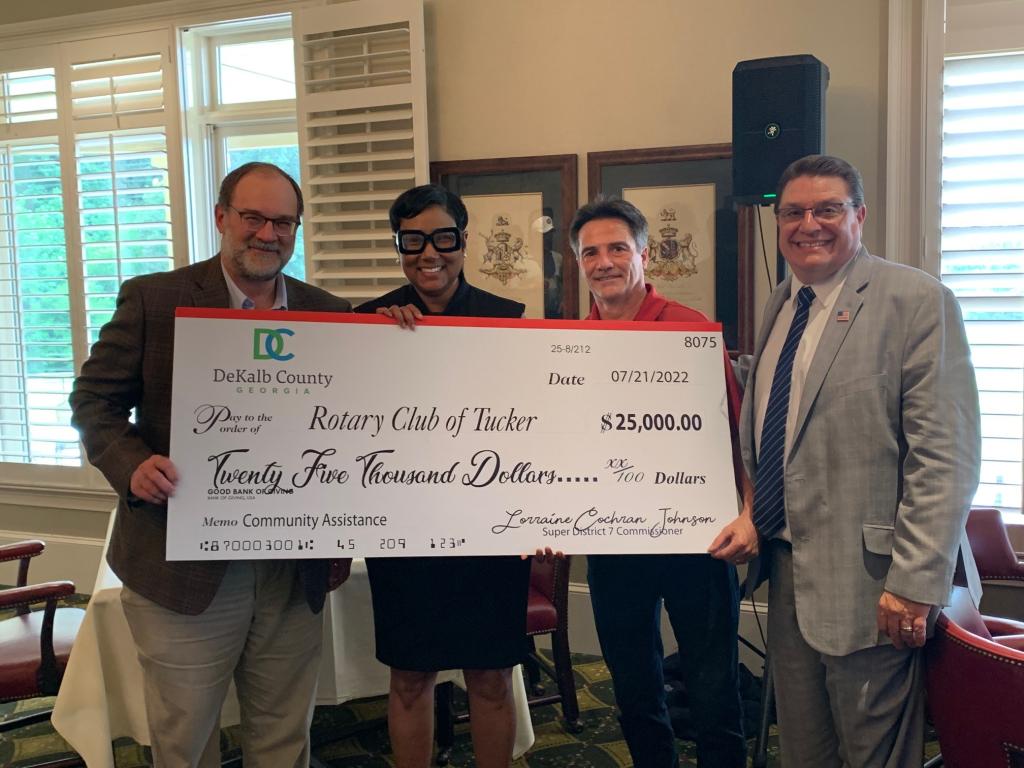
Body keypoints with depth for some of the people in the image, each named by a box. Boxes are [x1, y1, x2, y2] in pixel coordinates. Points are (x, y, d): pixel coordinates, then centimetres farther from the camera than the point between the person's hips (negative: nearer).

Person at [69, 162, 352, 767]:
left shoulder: (330, 315, 6)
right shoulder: (152, 299, -3)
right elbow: (95, 398, 0)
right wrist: (132, 465, -18)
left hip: (296, 574, 3)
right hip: (184, 567, -2)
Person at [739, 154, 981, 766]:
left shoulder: (917, 301, -11)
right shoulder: (781, 304, 11)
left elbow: (946, 456, -16)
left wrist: (914, 583, -19)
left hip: (869, 585, -7)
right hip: (788, 574, 7)